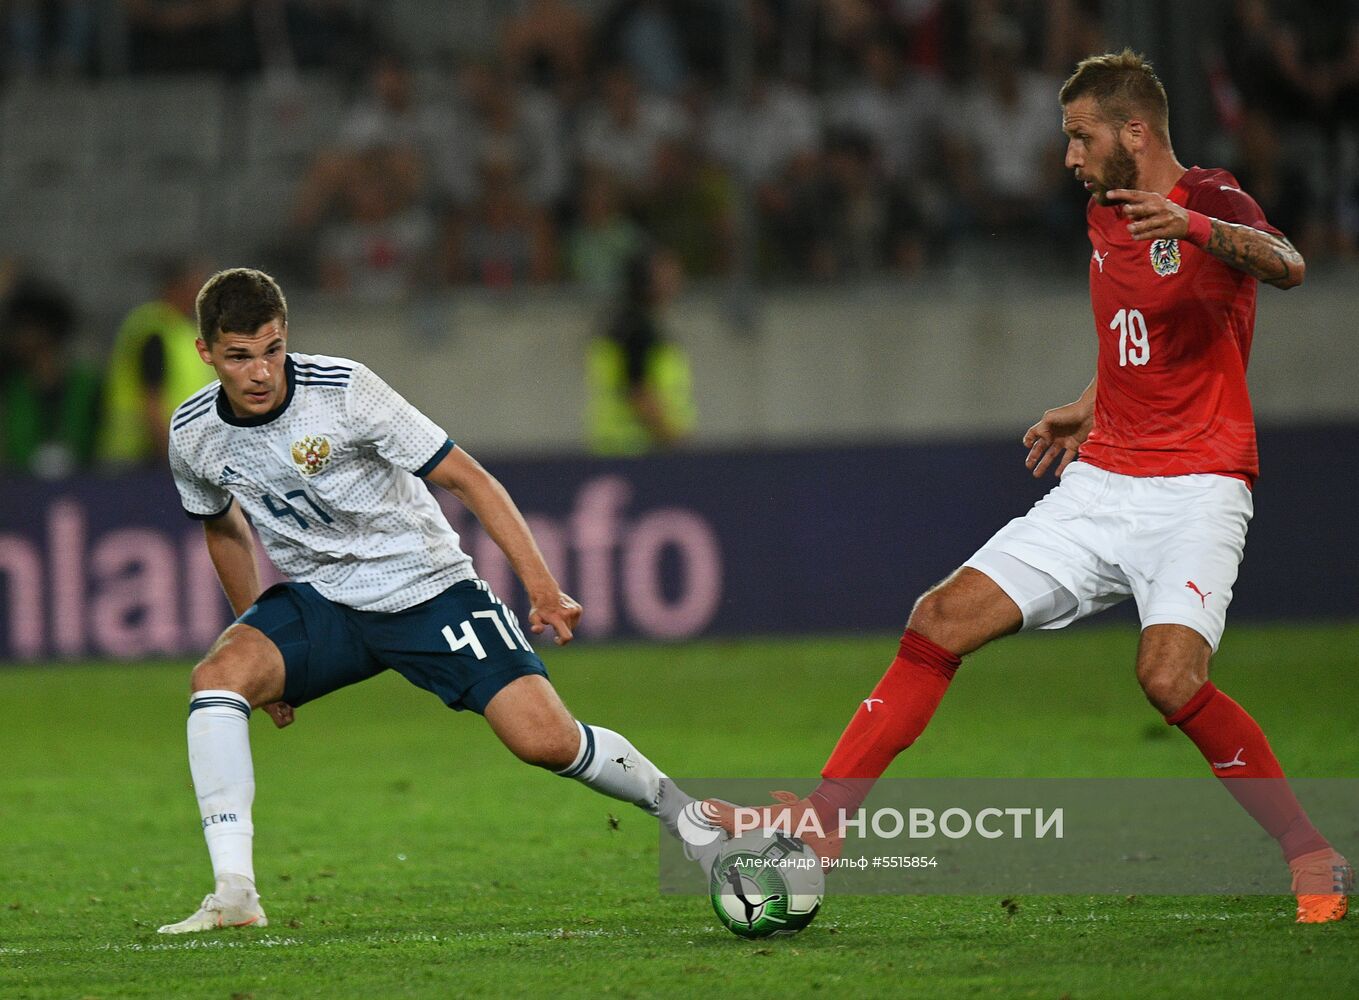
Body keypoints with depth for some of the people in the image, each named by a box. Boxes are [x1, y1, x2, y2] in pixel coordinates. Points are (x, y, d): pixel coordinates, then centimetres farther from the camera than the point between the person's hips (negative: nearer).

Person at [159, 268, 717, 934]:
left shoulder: (341, 390, -21)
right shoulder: (193, 437, -8)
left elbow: (464, 477, -15)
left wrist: (541, 586, -22)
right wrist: (264, 644, 16)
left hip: (426, 585, -3)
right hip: (319, 600, 3)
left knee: (546, 740, -16)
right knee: (218, 674, -26)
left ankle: (682, 814, 12)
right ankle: (234, 895, -27)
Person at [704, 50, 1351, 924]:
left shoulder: (1212, 203, -10)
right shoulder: (1104, 215, 14)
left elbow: (1286, 265, -34)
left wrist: (1194, 226, -50)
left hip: (1195, 490, -7)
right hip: (1102, 484, 7)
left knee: (1171, 677, -27)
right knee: (943, 620, -3)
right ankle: (821, 820, 2)